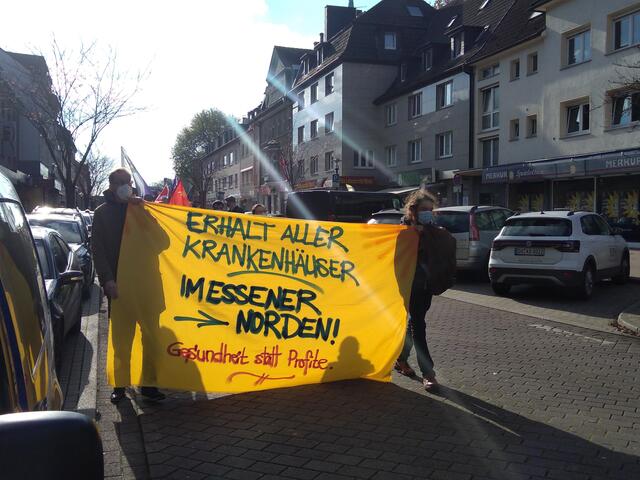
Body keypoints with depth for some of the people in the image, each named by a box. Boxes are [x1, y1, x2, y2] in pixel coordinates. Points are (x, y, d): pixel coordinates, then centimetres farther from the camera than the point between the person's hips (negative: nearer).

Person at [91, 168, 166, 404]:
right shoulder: (103, 212, 5)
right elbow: (98, 249, -2)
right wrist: (108, 279, -14)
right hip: (117, 282, -2)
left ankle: (148, 384, 10)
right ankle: (120, 384, 15)